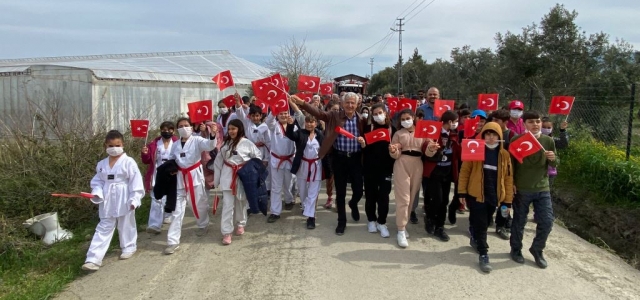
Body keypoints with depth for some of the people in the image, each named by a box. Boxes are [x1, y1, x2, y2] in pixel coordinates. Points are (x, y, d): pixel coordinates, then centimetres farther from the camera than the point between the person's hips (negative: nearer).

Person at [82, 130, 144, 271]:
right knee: (103, 229, 4)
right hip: (107, 202, 4)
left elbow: (136, 182, -11)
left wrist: (134, 199, -15)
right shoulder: (101, 164, 5)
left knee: (126, 226, 14)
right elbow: (98, 181, 10)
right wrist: (97, 193, -9)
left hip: (124, 201, -4)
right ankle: (93, 259, 1)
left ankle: (128, 247, 37)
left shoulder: (129, 162, -10)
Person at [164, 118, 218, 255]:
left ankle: (203, 225, 44)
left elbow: (209, 145, -26)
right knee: (177, 210, 2)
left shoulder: (197, 140, -7)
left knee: (200, 204, 13)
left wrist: (213, 135, -47)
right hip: (180, 178, 3)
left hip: (195, 176, -3)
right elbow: (171, 161, 16)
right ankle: (173, 241, 6)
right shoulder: (175, 145, 7)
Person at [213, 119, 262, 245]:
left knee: (241, 202, 14)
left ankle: (241, 224, 37)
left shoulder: (247, 143, -6)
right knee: (227, 204, -3)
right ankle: (226, 232, 0)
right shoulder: (226, 143, 5)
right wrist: (216, 179, 8)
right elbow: (219, 161, 8)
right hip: (227, 175, 2)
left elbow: (258, 156, 4)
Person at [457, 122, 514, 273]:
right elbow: (464, 171, -3)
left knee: (484, 224, 17)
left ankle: (476, 239, 44)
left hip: (494, 196, 3)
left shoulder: (504, 155, 2)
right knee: (481, 225, -3)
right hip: (476, 195, -3)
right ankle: (483, 255, 5)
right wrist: (462, 192, -7)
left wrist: (508, 200, 1)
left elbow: (508, 178, 3)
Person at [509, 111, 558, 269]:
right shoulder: (516, 140, -7)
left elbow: (554, 165, 8)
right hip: (521, 189, -3)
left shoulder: (548, 141, 1)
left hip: (542, 189, 3)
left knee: (547, 221, 4)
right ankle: (516, 249, 28)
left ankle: (537, 250, 25)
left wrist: (553, 159, -15)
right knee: (519, 221, 9)